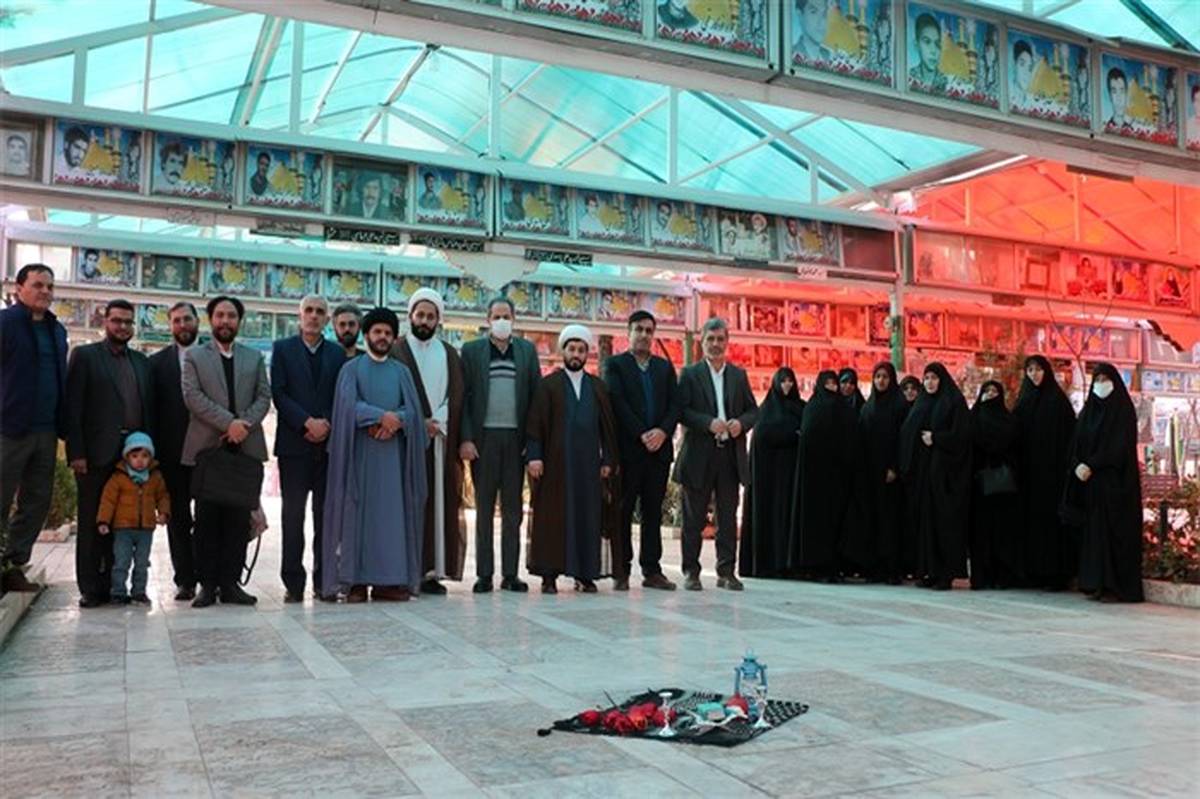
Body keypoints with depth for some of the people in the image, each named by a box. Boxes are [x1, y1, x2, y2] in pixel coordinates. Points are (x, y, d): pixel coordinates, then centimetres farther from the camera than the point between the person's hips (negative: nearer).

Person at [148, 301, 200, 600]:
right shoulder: (157, 362, 9)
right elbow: (151, 408, 5)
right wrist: (153, 449, -2)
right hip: (173, 452, 2)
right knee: (178, 517, 5)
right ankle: (185, 580, 11)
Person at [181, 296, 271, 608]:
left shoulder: (255, 357, 17)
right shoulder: (194, 357, 10)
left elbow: (264, 397, 8)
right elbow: (193, 396, -3)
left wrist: (245, 424, -11)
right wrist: (228, 423, -15)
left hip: (246, 447, 2)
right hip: (207, 447, -2)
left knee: (239, 518, 1)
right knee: (207, 519, 0)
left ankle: (230, 582, 6)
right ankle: (208, 584, 5)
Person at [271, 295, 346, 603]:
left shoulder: (338, 353, 13)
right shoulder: (283, 349, 8)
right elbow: (278, 393, -2)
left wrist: (327, 424, -9)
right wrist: (307, 423, -12)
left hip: (329, 442, 2)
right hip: (294, 443, -2)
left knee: (326, 514, 3)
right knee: (293, 514, 0)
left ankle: (323, 580, 8)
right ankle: (293, 582, 4)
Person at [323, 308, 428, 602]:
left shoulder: (402, 372, 15)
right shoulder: (352, 369, 7)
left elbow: (412, 409, 4)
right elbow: (349, 405, -8)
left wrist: (395, 422, -15)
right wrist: (382, 416, -19)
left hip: (392, 453, 3)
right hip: (360, 451, -2)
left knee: (392, 514, -1)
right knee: (357, 513, -3)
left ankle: (389, 580, 2)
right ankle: (355, 580, -1)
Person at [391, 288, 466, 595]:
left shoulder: (450, 354, 14)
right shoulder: (395, 351, 3)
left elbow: (456, 396, 8)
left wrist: (438, 423, -7)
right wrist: (418, 423, -12)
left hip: (441, 441, 3)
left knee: (440, 505, 1)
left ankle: (433, 570, 5)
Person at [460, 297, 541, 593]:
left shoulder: (527, 350, 11)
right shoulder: (472, 350, 6)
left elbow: (535, 395, 7)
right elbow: (464, 397, 1)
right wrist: (465, 438, -8)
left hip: (516, 437, 2)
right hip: (484, 436, -1)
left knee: (513, 508, 6)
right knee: (484, 507, 4)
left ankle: (510, 573, 11)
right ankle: (484, 574, 9)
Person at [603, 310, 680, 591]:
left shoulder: (664, 366, 17)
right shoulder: (615, 365, 4)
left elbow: (675, 404, 8)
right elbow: (618, 404, -7)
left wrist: (663, 431, -9)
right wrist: (642, 434, -14)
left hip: (659, 448, 4)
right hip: (628, 449, -4)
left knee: (653, 512, 6)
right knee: (624, 511, -1)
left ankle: (652, 569, 10)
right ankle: (622, 571, 4)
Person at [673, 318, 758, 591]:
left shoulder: (739, 375, 13)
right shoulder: (690, 374, 3)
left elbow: (753, 410, 12)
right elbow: (681, 411, -6)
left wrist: (741, 423, -9)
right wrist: (708, 423, -20)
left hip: (731, 455, 3)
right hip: (699, 455, -3)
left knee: (728, 516, 7)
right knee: (694, 517, 3)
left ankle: (726, 571, 14)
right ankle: (691, 572, 11)